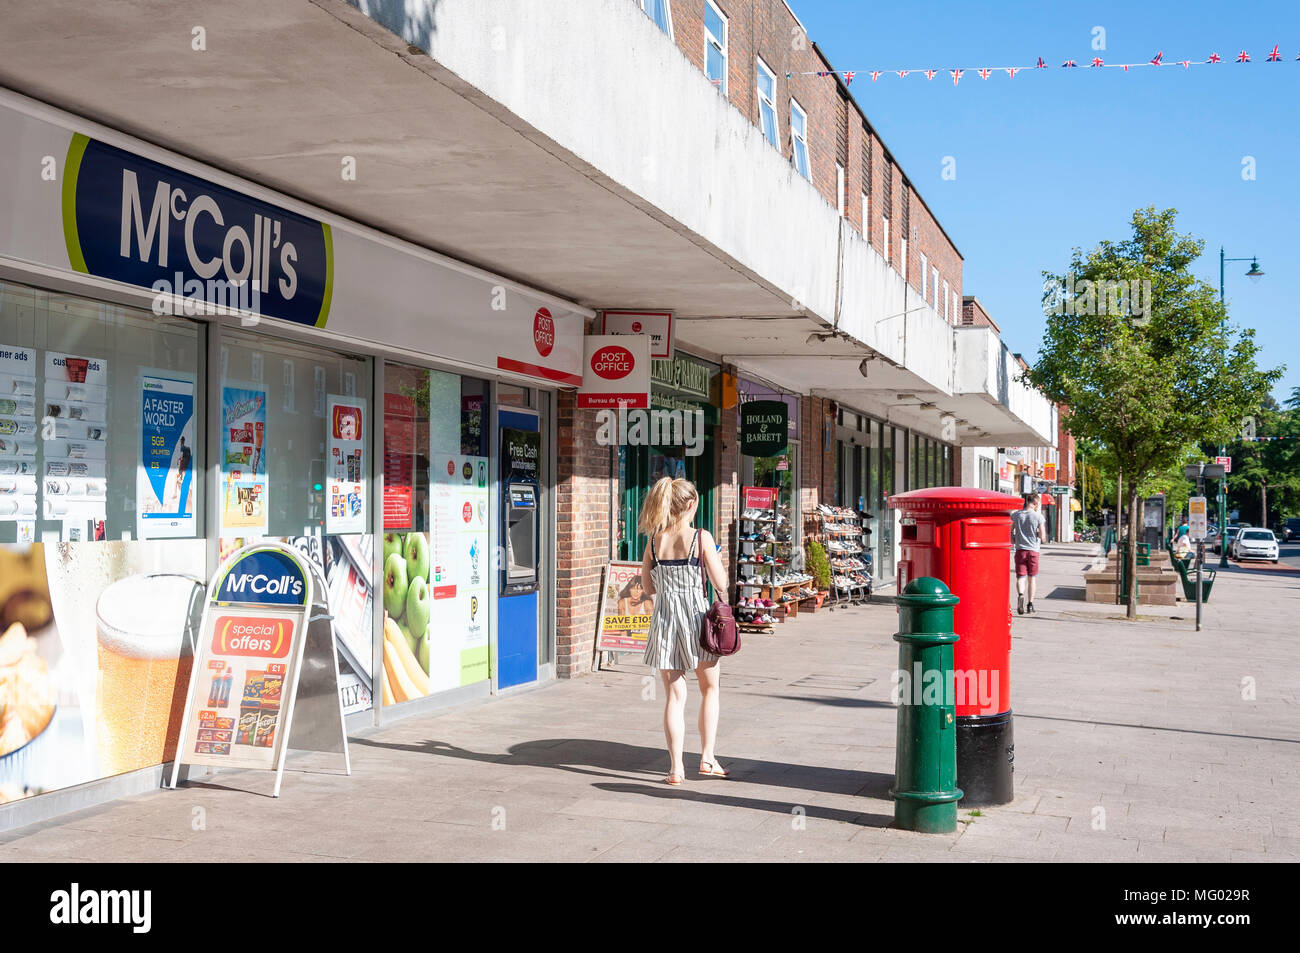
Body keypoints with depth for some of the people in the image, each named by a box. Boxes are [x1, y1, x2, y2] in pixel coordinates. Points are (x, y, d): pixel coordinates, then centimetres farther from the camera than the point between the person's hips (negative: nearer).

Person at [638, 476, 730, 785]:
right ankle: (707, 758, 16)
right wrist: (715, 555, 10)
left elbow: (649, 588, 7)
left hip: (664, 618, 2)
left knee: (675, 694, 7)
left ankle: (676, 767, 3)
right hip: (696, 616, -2)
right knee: (709, 689, 18)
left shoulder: (654, 540, 1)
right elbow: (721, 584, -8)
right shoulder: (701, 538, -10)